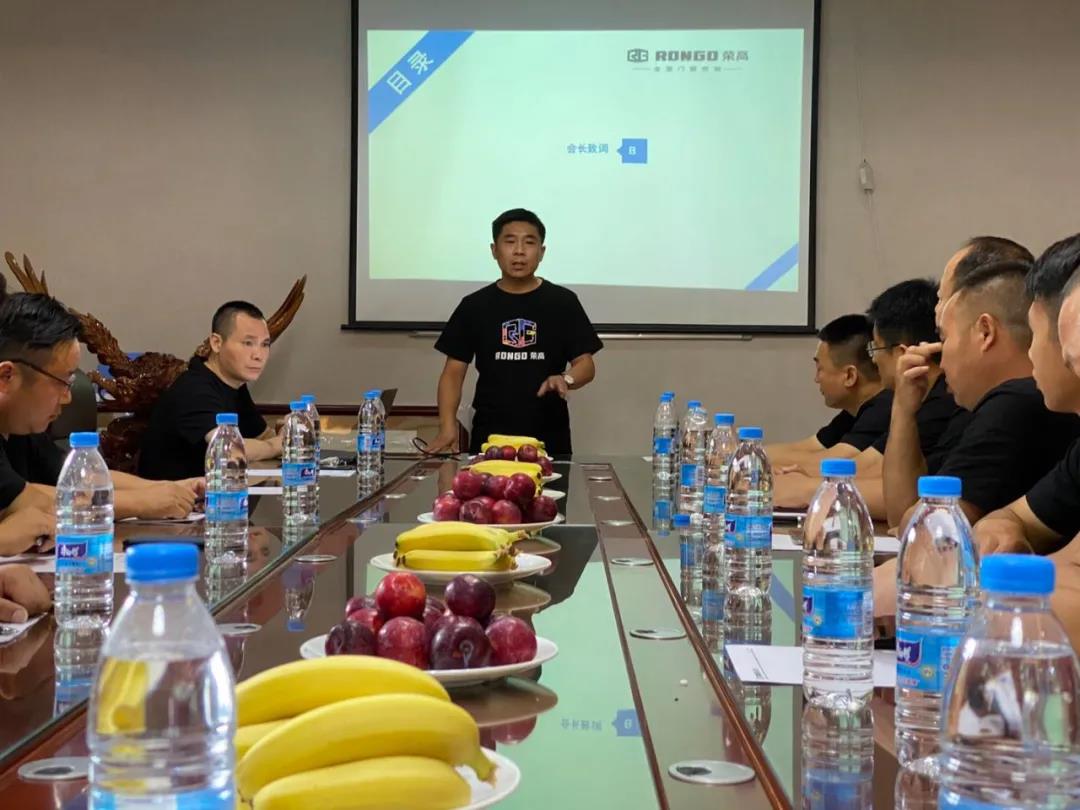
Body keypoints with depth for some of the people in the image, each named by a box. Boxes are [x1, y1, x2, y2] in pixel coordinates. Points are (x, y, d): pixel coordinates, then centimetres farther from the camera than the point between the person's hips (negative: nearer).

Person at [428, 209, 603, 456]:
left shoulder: (563, 302, 3)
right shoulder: (474, 306, 5)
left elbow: (586, 364, 3)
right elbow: (454, 371, 5)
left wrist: (566, 379, -21)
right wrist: (447, 427, -10)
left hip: (549, 439, 0)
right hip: (489, 438, 1)